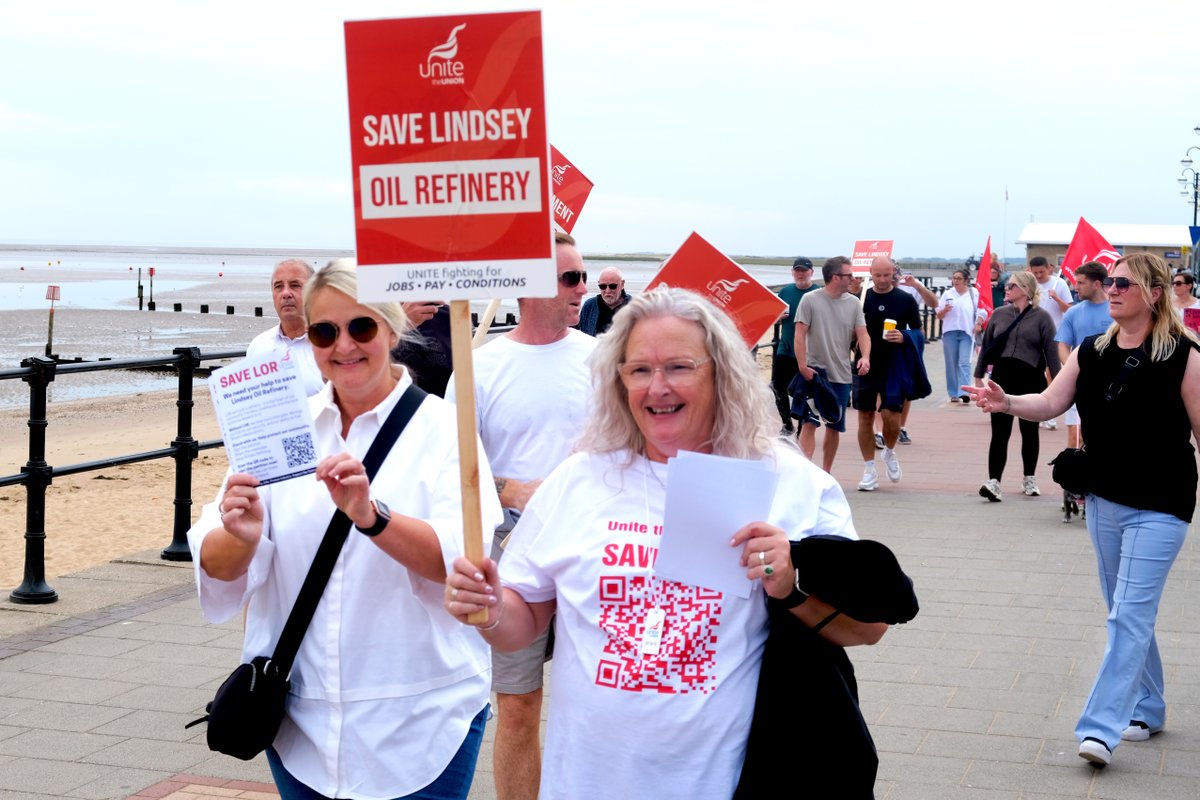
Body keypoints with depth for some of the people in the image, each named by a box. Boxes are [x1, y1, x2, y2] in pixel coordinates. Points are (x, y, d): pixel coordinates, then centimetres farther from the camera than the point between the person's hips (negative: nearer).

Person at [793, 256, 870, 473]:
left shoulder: (853, 303, 6)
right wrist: (802, 365, -16)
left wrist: (865, 357, -17)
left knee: (834, 427, 11)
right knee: (809, 423, -12)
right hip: (815, 371, -4)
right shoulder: (810, 300, -5)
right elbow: (800, 334, -7)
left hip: (842, 375, 4)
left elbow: (862, 333, 2)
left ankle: (826, 473, 24)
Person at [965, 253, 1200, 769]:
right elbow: (1051, 402, -1)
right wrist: (1006, 403, -20)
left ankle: (1101, 726, -10)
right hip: (1104, 500, 6)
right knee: (1125, 612, 16)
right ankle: (1145, 709, 31)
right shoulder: (1092, 352, 3)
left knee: (1129, 615, -9)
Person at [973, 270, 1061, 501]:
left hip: (1030, 380, -2)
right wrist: (978, 376, 10)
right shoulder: (998, 314, 7)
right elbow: (986, 347, 11)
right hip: (1002, 378, 2)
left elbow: (1051, 352, -3)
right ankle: (994, 482, -12)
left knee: (1029, 430, 11)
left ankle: (1029, 478, 25)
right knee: (1000, 432, -6)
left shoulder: (1041, 317, -2)